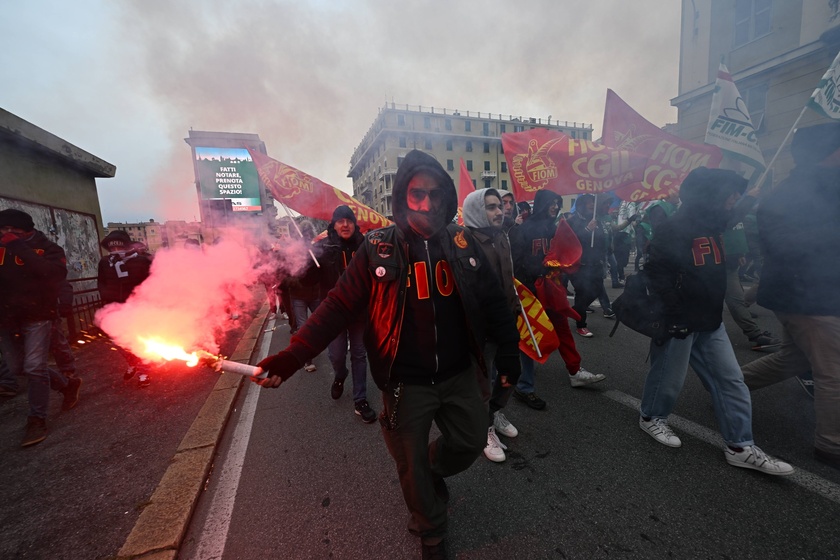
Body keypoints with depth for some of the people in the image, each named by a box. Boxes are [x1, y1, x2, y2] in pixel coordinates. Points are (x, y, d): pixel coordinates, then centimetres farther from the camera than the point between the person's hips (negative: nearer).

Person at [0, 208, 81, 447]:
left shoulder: (47, 248, -7)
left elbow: (57, 273, -26)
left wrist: (22, 249, -28)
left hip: (37, 317, -6)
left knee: (34, 368, -9)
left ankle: (37, 421, 4)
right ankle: (68, 385, 33)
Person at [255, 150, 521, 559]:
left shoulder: (461, 242, -3)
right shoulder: (378, 249, -12)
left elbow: (491, 299, 4)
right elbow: (338, 307, -12)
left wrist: (508, 349, 8)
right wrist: (290, 358, -20)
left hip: (459, 375, 3)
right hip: (406, 383, -2)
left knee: (470, 442, 19)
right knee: (412, 466, 16)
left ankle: (432, 472, 54)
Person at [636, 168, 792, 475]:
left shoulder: (715, 226, 12)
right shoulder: (673, 229, -17)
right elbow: (658, 276, -22)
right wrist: (674, 316, -22)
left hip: (710, 322, 9)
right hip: (677, 323, -9)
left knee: (731, 381, 10)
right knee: (669, 378, 7)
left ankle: (740, 447, 21)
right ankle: (651, 418, 32)